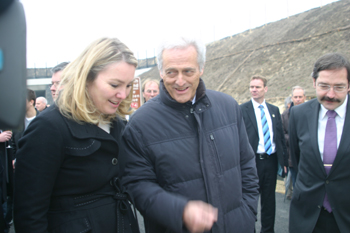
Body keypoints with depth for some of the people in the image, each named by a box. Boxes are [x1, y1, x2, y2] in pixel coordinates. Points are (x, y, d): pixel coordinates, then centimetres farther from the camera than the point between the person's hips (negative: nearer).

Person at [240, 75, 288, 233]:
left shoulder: (274, 110, 9)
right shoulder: (242, 110, -4)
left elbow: (280, 136, 11)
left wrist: (284, 161, 7)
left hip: (271, 160, 4)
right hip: (253, 160, -4)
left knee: (269, 199, 15)